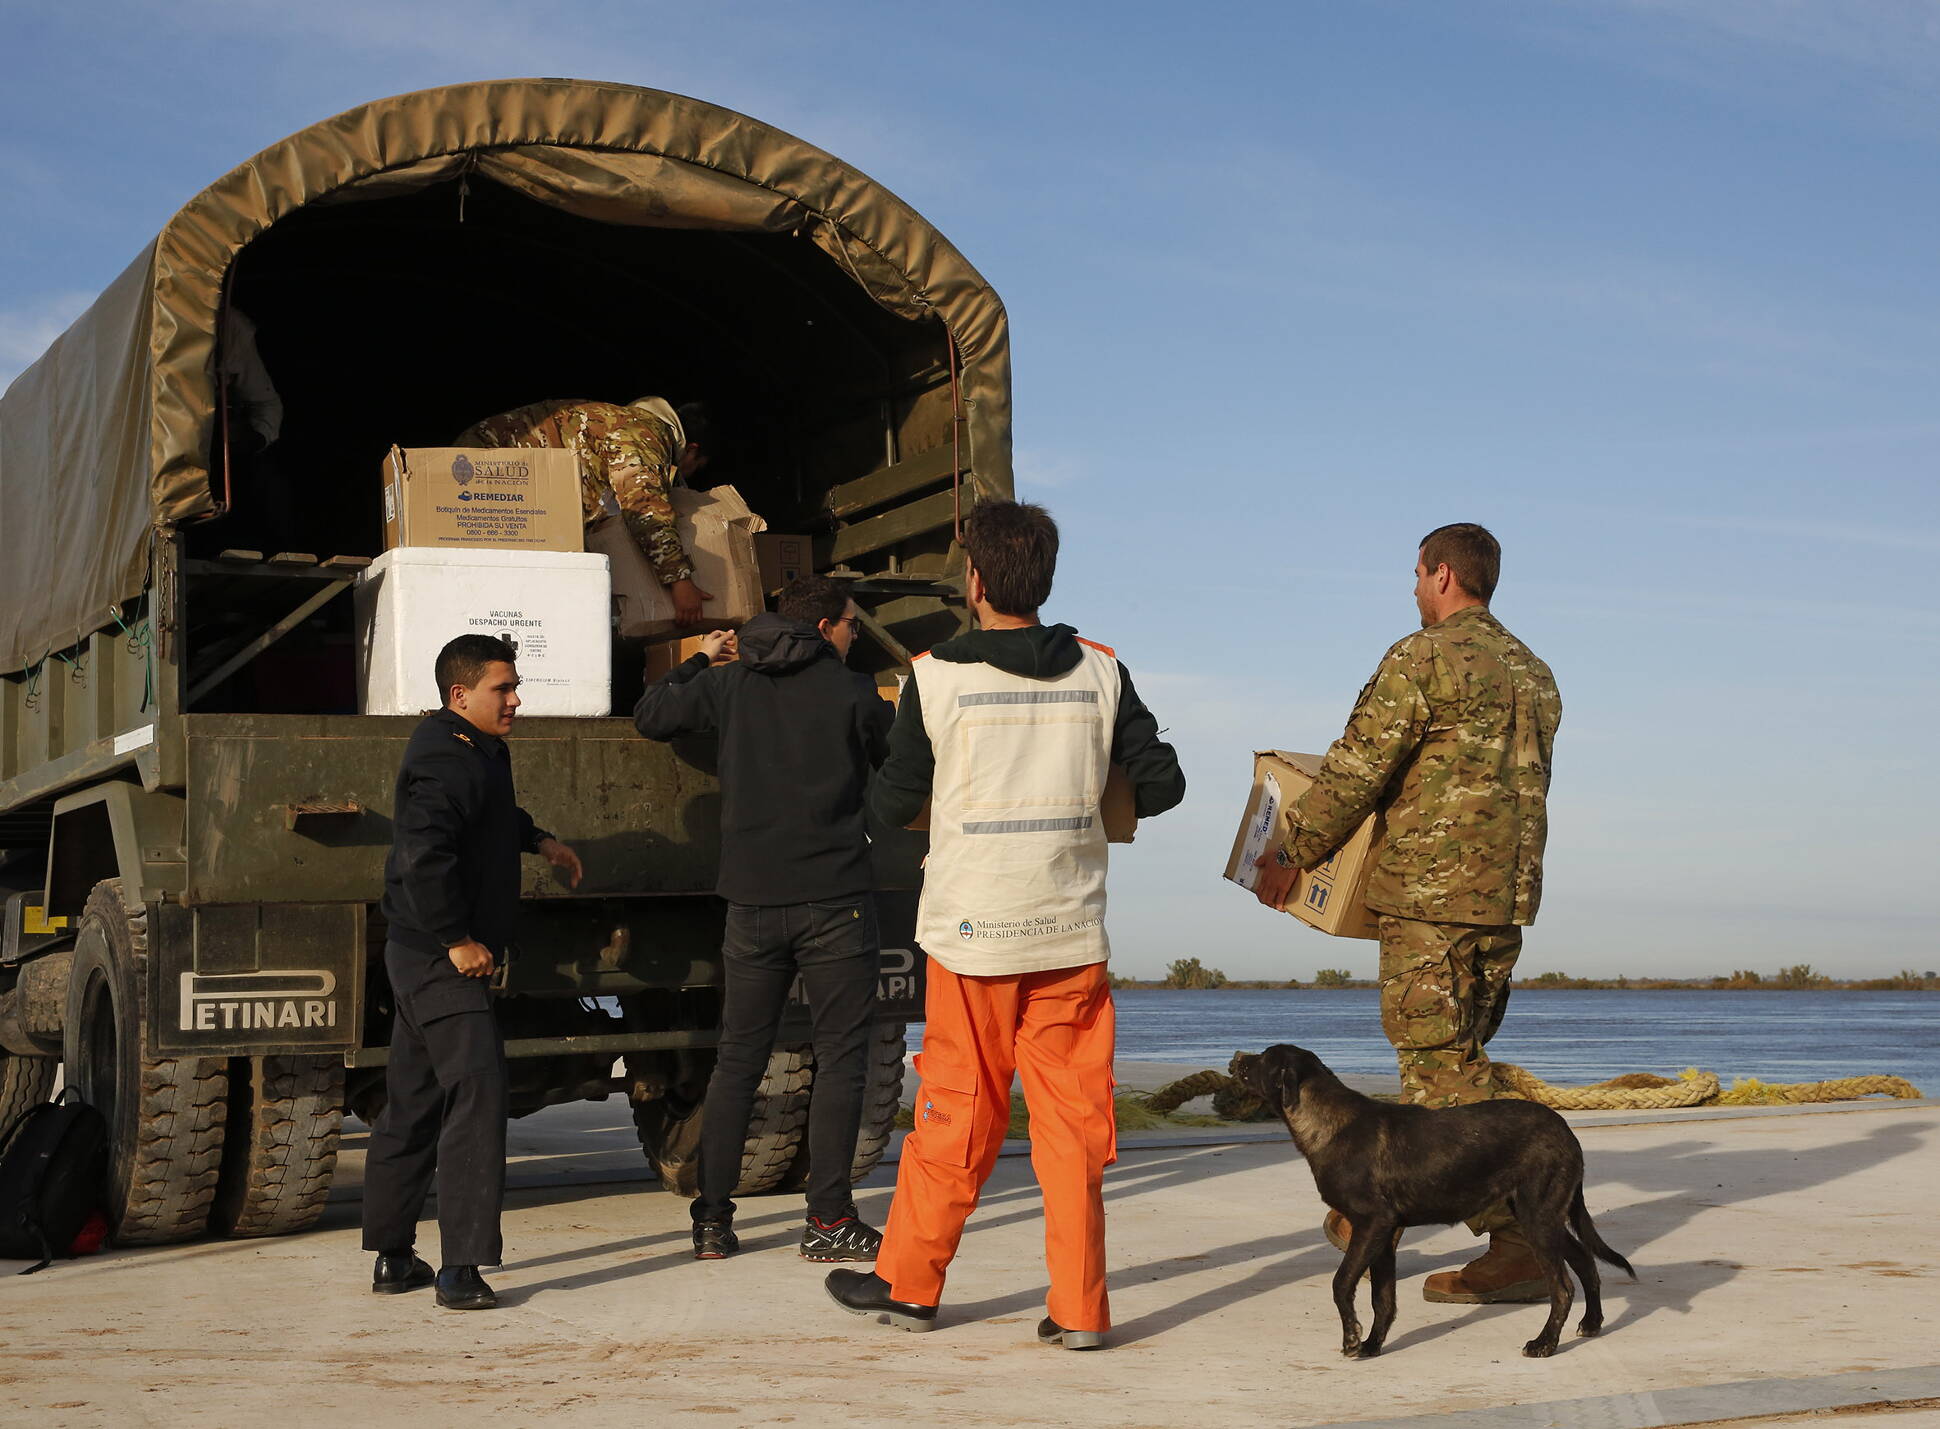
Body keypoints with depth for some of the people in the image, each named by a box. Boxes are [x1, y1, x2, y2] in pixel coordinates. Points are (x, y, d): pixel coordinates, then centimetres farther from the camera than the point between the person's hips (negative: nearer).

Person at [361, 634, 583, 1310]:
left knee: (412, 1103, 15)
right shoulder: (446, 761, -19)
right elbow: (422, 856, -30)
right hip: (440, 957, -11)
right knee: (476, 1093, -16)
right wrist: (457, 939, -26)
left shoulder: (480, 749, 14)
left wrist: (538, 840, 26)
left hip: (422, 956, 11)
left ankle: (392, 1258, 24)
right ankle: (461, 1268, -17)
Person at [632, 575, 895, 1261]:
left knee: (738, 1057, 11)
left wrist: (698, 661, 31)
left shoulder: (729, 684, 6)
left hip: (752, 902, 4)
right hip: (833, 901, -4)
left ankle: (712, 1220, 11)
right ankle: (828, 1221, 1)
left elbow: (649, 716, 19)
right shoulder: (852, 692, -5)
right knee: (840, 1056, 3)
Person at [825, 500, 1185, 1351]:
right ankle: (1078, 1308, 8)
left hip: (972, 932, -2)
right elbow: (1162, 785, 3)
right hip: (1072, 932, 2)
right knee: (1074, 1117, 7)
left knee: (955, 1116, 9)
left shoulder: (937, 678, -6)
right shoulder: (1101, 675, 0)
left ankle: (908, 1284, 22)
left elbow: (892, 806, 0)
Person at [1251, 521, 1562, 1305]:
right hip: (1508, 893, 9)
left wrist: (1289, 853, -1)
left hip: (1431, 892, -9)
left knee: (1444, 1069, -5)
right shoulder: (1534, 672, 15)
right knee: (1451, 1059, 15)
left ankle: (1519, 1247, -8)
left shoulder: (1423, 659, -10)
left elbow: (1355, 770, -11)